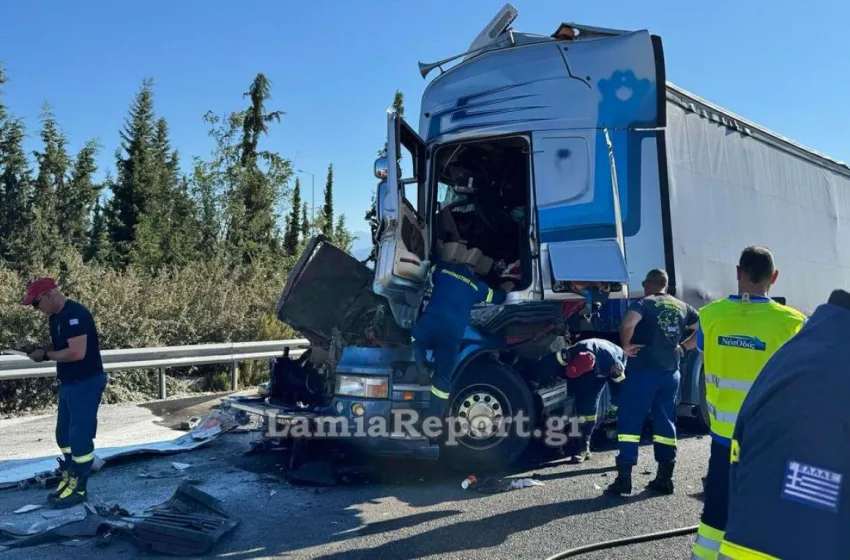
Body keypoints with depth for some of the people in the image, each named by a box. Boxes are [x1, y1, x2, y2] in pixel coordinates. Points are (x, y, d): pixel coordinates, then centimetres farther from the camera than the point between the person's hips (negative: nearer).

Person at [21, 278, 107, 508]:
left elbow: (77, 353, -27)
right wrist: (43, 350, 0)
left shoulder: (75, 314, -22)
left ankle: (79, 488, 9)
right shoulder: (55, 317, 9)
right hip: (69, 383, 10)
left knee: (80, 435, -2)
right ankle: (68, 479, 31)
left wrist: (46, 356, -16)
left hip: (86, 383, -10)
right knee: (64, 434, 17)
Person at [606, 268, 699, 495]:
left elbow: (628, 323, -27)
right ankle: (665, 478, 15)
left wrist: (626, 345, -12)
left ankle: (624, 478, -1)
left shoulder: (645, 303, -8)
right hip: (670, 372, 6)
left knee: (629, 422, 0)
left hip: (642, 370, -5)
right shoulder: (682, 307, 11)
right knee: (665, 423, 12)